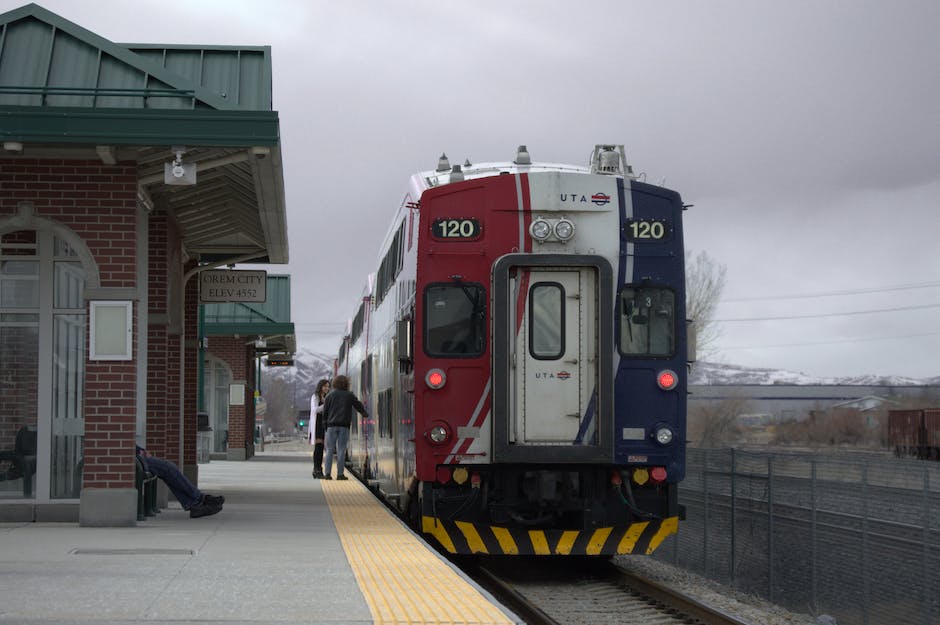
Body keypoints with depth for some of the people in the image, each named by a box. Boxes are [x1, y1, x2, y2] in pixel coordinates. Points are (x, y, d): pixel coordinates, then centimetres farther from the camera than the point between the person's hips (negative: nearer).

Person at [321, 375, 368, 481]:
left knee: (329, 450, 1)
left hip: (331, 425, 0)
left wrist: (325, 422, 12)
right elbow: (359, 406, 15)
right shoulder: (350, 396, 6)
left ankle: (327, 473, -6)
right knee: (341, 450, 0)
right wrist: (365, 414, 34)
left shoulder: (330, 396, 6)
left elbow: (325, 412, 4)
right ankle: (340, 474, -3)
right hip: (344, 426, 0)